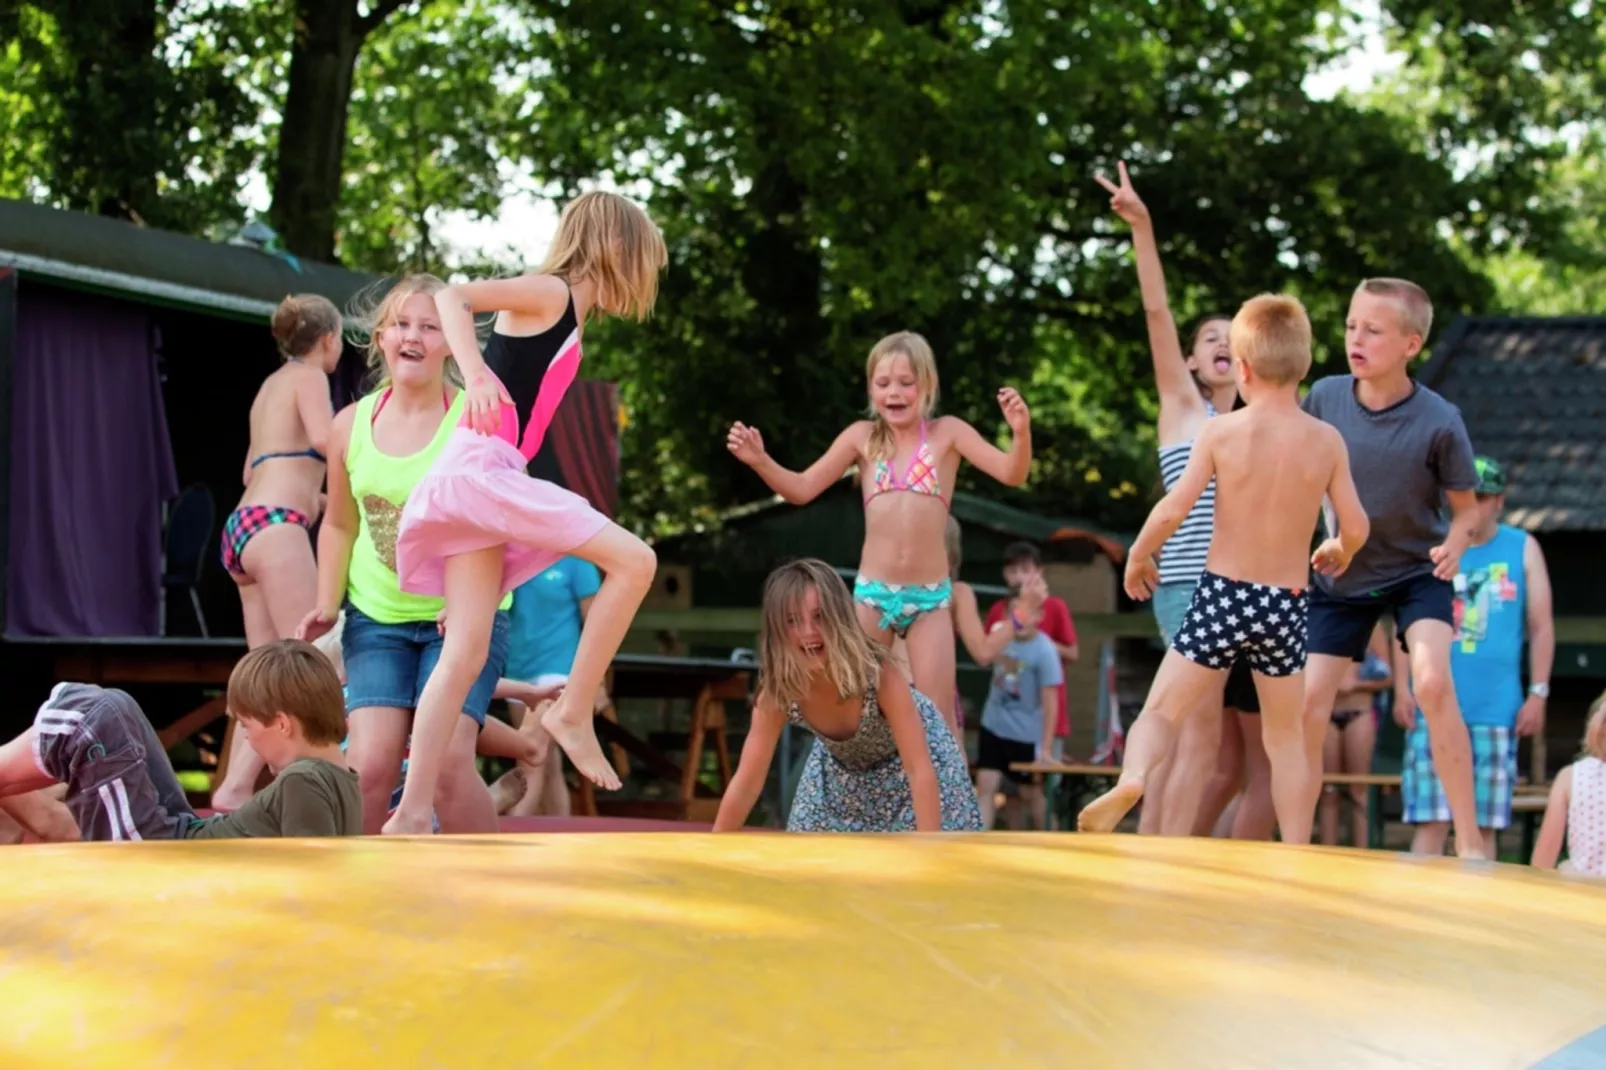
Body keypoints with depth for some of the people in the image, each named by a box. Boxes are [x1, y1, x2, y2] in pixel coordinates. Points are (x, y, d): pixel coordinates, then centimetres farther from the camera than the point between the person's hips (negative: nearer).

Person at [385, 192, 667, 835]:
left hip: (494, 480, 9)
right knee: (633, 560, -14)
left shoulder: (570, 319, 23)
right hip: (481, 467, -9)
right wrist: (476, 374, -31)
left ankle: (411, 816, -4)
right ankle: (574, 711, -7)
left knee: (466, 651, 1)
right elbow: (452, 297, -16)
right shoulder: (548, 293, -2)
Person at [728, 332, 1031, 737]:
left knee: (937, 717, -1)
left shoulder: (947, 433, -1)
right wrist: (759, 461, -9)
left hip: (931, 597, -2)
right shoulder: (862, 436, 4)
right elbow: (803, 489, 7)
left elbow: (1012, 474, -10)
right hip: (872, 593, 2)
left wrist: (1021, 433, -30)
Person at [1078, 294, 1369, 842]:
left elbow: (1172, 510, -12)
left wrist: (1137, 557, 6)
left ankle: (1131, 778, -27)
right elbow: (1355, 527, -2)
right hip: (1288, 603, 2)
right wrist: (1339, 552, 21)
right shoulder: (1327, 440, -2)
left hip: (1223, 592, -2)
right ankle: (1297, 855, 15)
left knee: (1161, 710, 3)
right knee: (1285, 735, 18)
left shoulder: (1220, 431, -8)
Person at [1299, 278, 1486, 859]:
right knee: (1308, 703, -3)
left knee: (1432, 680, -26)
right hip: (1342, 573, 3)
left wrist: (1454, 544, -28)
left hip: (1417, 570, -3)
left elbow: (1467, 505, -9)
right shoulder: (1325, 396, -15)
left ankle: (1470, 843, -19)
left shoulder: (1439, 421, -22)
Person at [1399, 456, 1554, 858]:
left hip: (1497, 709, 0)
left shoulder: (1523, 548, 9)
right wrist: (1403, 688, -2)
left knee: (1483, 825, 1)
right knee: (1431, 820, -6)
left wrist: (1537, 693, 1)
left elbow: (1541, 627, 8)